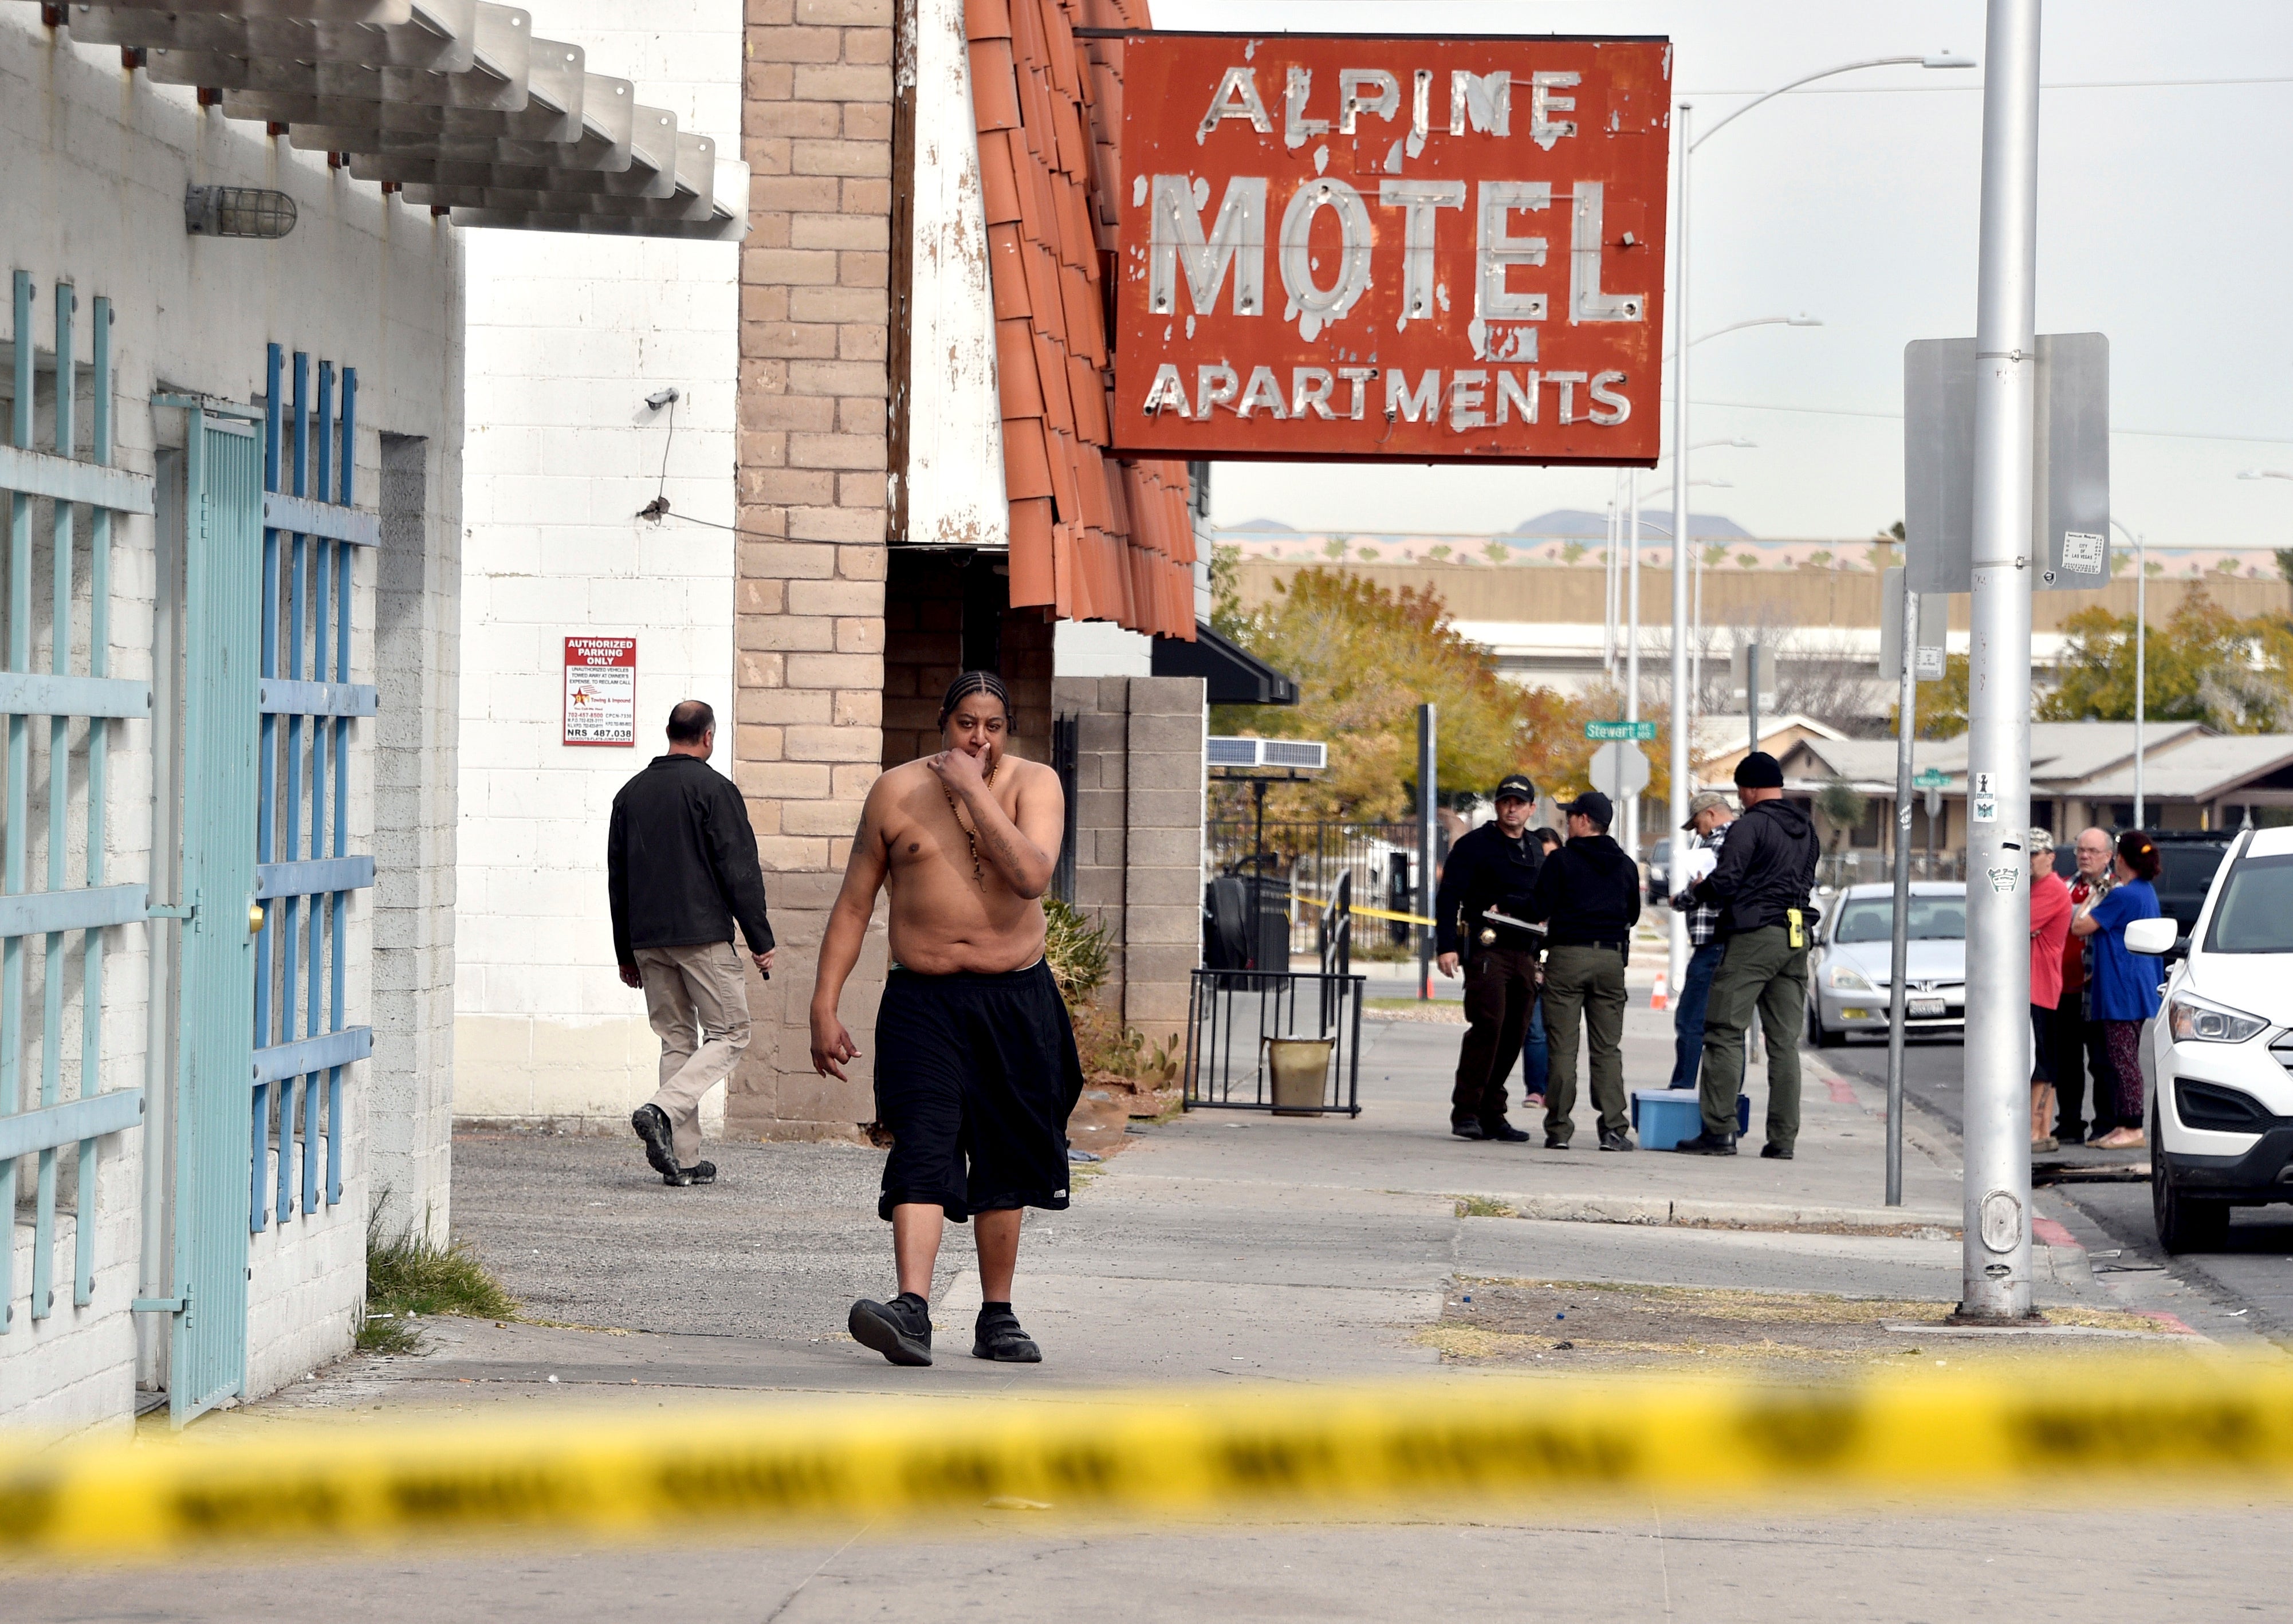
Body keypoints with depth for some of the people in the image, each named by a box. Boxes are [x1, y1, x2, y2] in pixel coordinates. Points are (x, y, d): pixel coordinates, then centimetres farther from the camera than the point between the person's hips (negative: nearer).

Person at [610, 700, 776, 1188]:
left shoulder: (631, 793, 13)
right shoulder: (714, 789, -7)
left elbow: (617, 878, 16)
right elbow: (740, 870, -11)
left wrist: (626, 953, 22)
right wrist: (761, 941, -6)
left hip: (647, 939, 6)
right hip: (703, 935, -6)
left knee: (676, 1040, 11)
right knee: (728, 1034, 3)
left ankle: (684, 1159, 6)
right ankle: (663, 1111, -18)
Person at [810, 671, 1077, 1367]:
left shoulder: (1035, 784, 0)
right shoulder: (896, 792, 2)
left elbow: (1033, 875, -19)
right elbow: (854, 902, 7)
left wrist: (974, 789, -17)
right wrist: (825, 1004, 2)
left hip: (1015, 1002, 1)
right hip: (922, 1002, -1)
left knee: (1004, 1164, 10)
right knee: (923, 1150, -18)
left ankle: (997, 1317, 23)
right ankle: (912, 1310, -30)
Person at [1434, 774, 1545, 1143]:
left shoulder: (1535, 852, 20)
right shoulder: (1474, 845, 1)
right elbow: (1449, 895, -4)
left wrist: (1540, 957, 21)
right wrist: (1446, 946, -15)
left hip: (1524, 952, 6)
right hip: (1486, 947, -6)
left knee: (1513, 1034, 3)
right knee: (1488, 1025, -18)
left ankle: (1491, 1115, 9)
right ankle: (1466, 1112, -16)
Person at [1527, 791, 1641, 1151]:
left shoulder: (1562, 860, -5)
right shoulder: (1626, 865, 9)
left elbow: (1539, 909, -7)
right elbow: (1633, 914, 17)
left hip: (1567, 957, -3)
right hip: (1612, 956, 3)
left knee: (1563, 1047, 0)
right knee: (1607, 1048, 6)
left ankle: (1559, 1128, -3)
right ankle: (1613, 1128, -1)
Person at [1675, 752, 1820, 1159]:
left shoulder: (1750, 825, -8)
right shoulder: (1807, 829, 17)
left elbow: (1724, 881, -13)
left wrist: (1698, 890, 7)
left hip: (1753, 936, -7)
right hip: (1797, 939, 7)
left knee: (1725, 1034, -4)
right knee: (1785, 1042, 6)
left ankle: (1719, 1130, -9)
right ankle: (1783, 1138, 3)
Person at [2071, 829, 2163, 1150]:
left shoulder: (2123, 896, -16)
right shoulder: (2147, 892, 14)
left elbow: (2080, 927, -14)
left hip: (2122, 990, -10)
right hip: (2136, 988, 10)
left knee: (2124, 1060, -7)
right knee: (2125, 1060, 13)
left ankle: (2132, 1129, -6)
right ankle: (2125, 1126, 17)